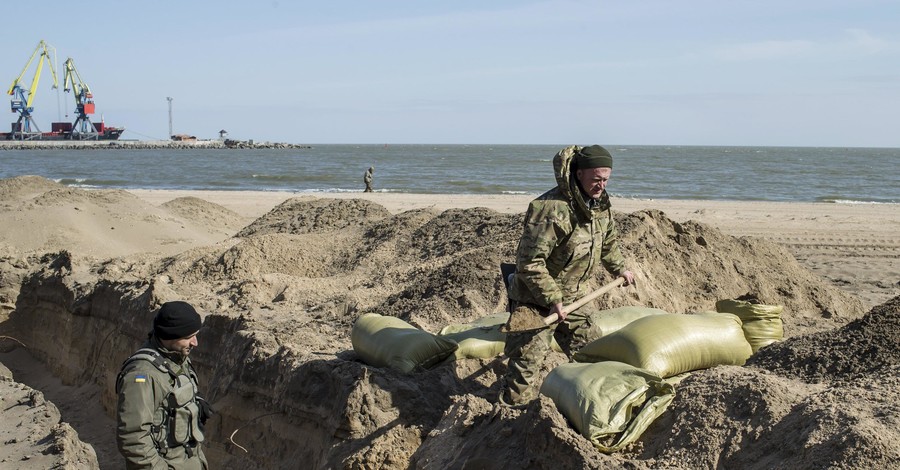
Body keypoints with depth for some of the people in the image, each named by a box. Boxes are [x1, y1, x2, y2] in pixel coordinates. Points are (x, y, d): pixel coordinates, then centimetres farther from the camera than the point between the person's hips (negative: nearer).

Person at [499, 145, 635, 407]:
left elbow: (608, 240, 24)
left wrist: (620, 269, 30)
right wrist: (552, 300, -27)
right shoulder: (553, 209, -28)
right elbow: (529, 262, -29)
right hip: (536, 299, -8)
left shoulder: (600, 203, 1)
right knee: (528, 360, -7)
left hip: (573, 298, 9)